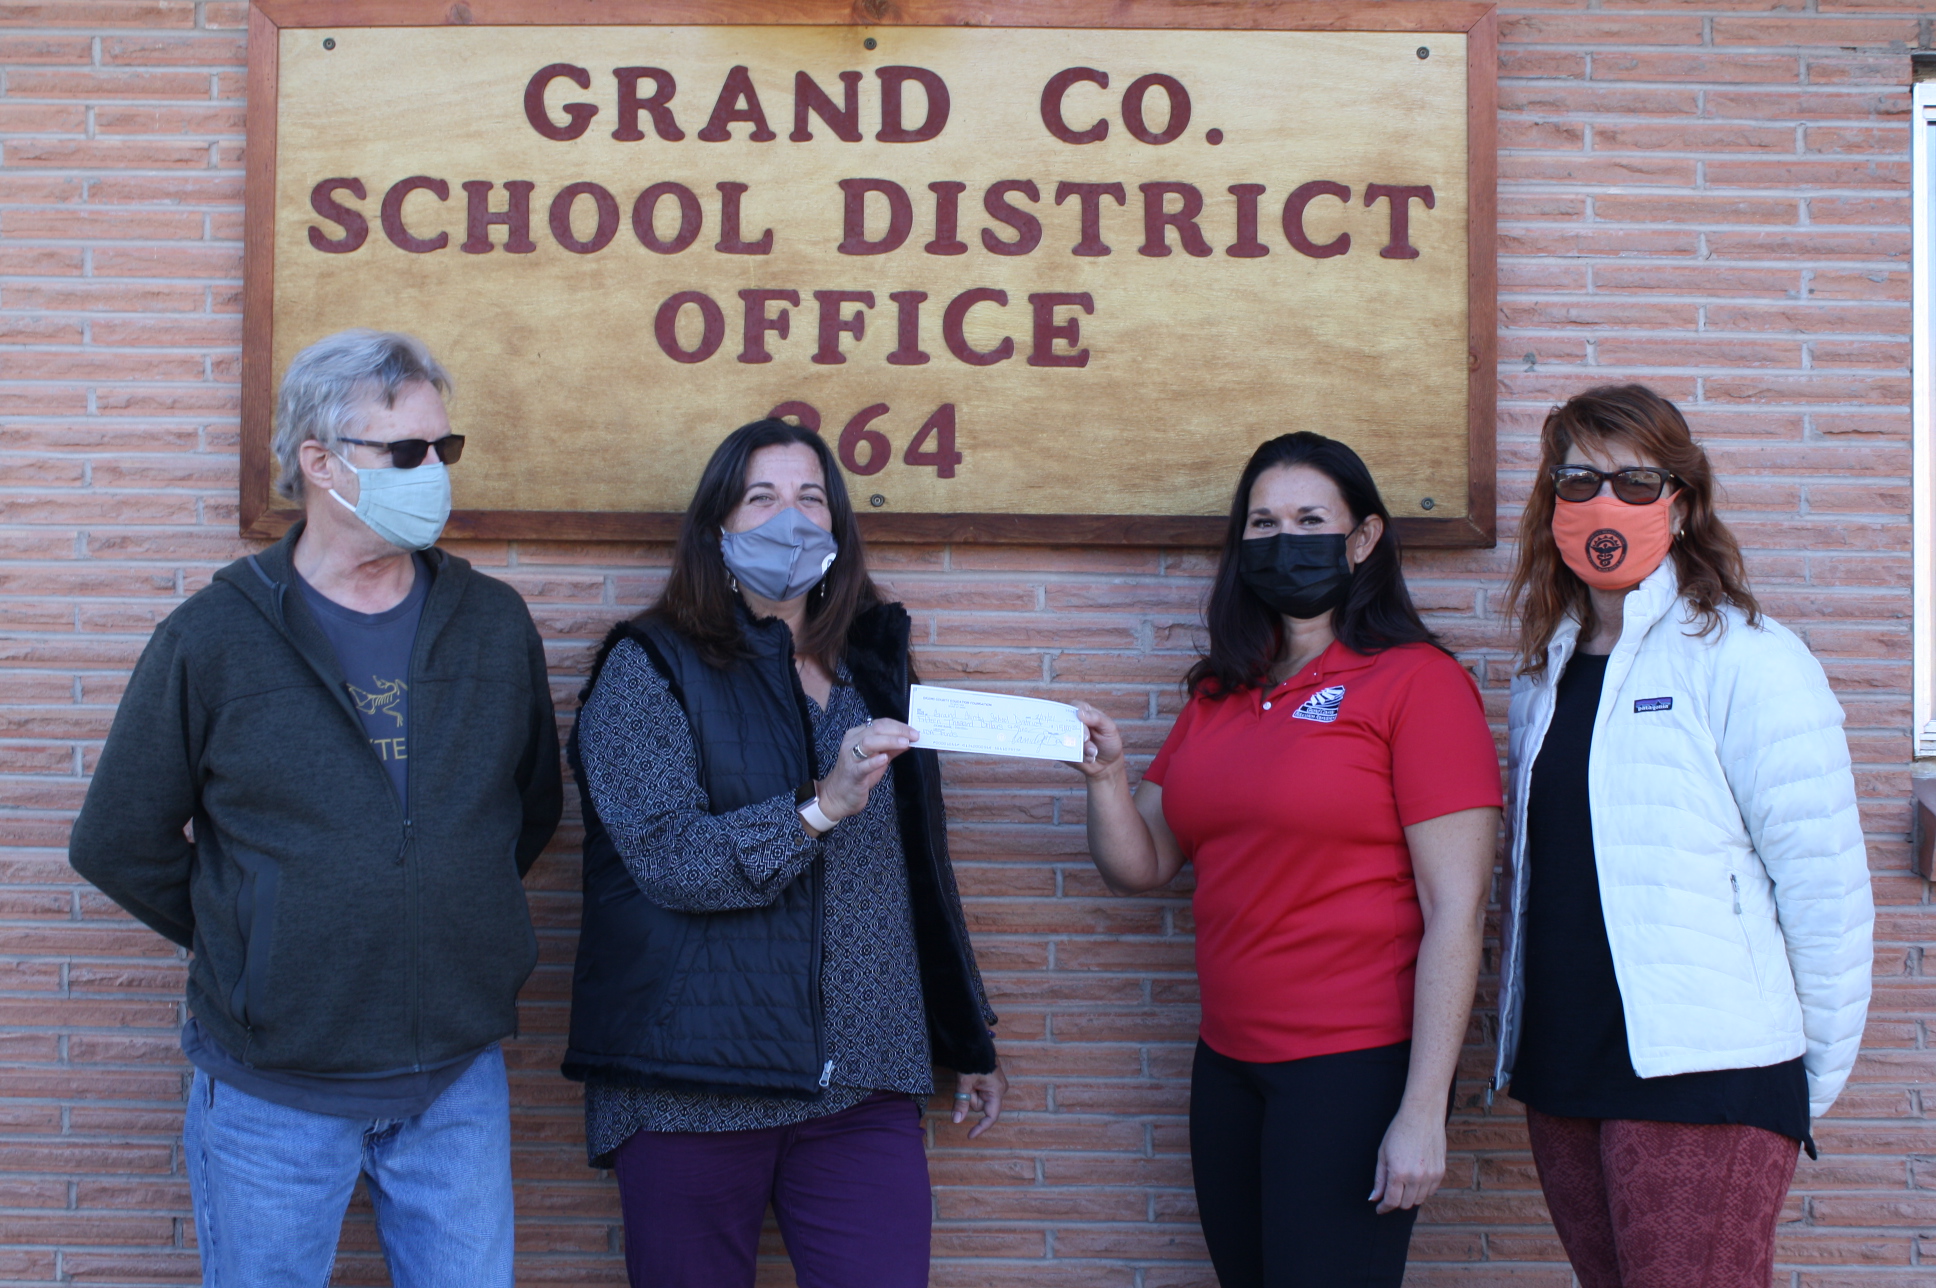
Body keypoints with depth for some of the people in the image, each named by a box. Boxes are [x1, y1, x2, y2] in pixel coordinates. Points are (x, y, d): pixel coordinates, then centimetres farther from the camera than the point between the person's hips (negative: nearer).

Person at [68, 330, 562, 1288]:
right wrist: (241, 943, 4)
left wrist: (452, 917, 8)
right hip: (273, 1092, -2)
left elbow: (536, 803, 15)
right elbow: (118, 844, 1)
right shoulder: (213, 638, -6)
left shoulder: (494, 624, 2)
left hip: (458, 1082, 3)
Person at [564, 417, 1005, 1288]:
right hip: (694, 1089, -3)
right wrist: (819, 808, -24)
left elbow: (920, 870, 19)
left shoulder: (873, 669, 14)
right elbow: (666, 857, -13)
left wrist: (969, 1043, 21)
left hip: (861, 1087, 3)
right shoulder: (650, 669, 1)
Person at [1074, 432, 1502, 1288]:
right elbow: (1141, 868, 12)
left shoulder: (1418, 681, -9)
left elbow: (1455, 909, -13)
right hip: (1228, 1065, 6)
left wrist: (1422, 1112, -16)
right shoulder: (1221, 696, 12)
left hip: (1355, 1068, -6)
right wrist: (1106, 774, -8)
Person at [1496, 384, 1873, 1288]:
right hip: (1560, 1076, 7)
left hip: (1705, 1081, -6)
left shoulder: (1744, 661, -9)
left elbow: (1824, 880, -10)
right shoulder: (1545, 673, 13)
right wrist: (1519, 1019, 15)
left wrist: (1819, 1070, -5)